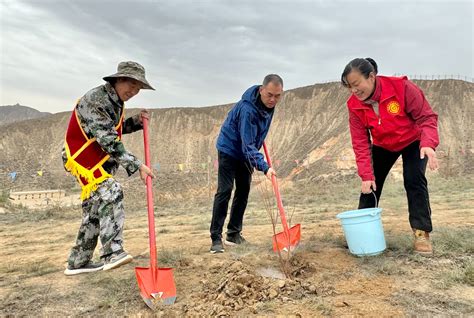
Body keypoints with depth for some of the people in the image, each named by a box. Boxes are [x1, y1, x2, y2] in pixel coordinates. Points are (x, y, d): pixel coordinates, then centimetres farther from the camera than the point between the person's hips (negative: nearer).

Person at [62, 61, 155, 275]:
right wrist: (137, 165, -31)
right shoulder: (96, 99, -22)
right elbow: (109, 141, -30)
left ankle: (77, 263, 21)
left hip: (98, 160, 10)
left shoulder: (115, 102, 8)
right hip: (81, 157, -10)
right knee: (111, 193, -27)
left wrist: (136, 122, 3)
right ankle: (112, 253, -30)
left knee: (94, 211, 11)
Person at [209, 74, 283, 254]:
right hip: (230, 149, -8)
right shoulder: (248, 109, -34)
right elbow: (248, 145, -37)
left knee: (243, 191, 8)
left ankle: (234, 234, 18)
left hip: (246, 152, 8)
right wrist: (264, 167, -45)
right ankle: (216, 238, -8)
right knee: (225, 191, -13)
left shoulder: (269, 103, -8)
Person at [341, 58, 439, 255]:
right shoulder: (354, 105, -21)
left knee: (414, 180, -17)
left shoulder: (401, 87, -30)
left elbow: (427, 116, -24)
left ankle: (422, 233, -5)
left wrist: (428, 144, -42)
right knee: (370, 185, -1)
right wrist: (366, 175, -26)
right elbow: (360, 143, -19)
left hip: (413, 141, -3)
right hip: (382, 146, 3)